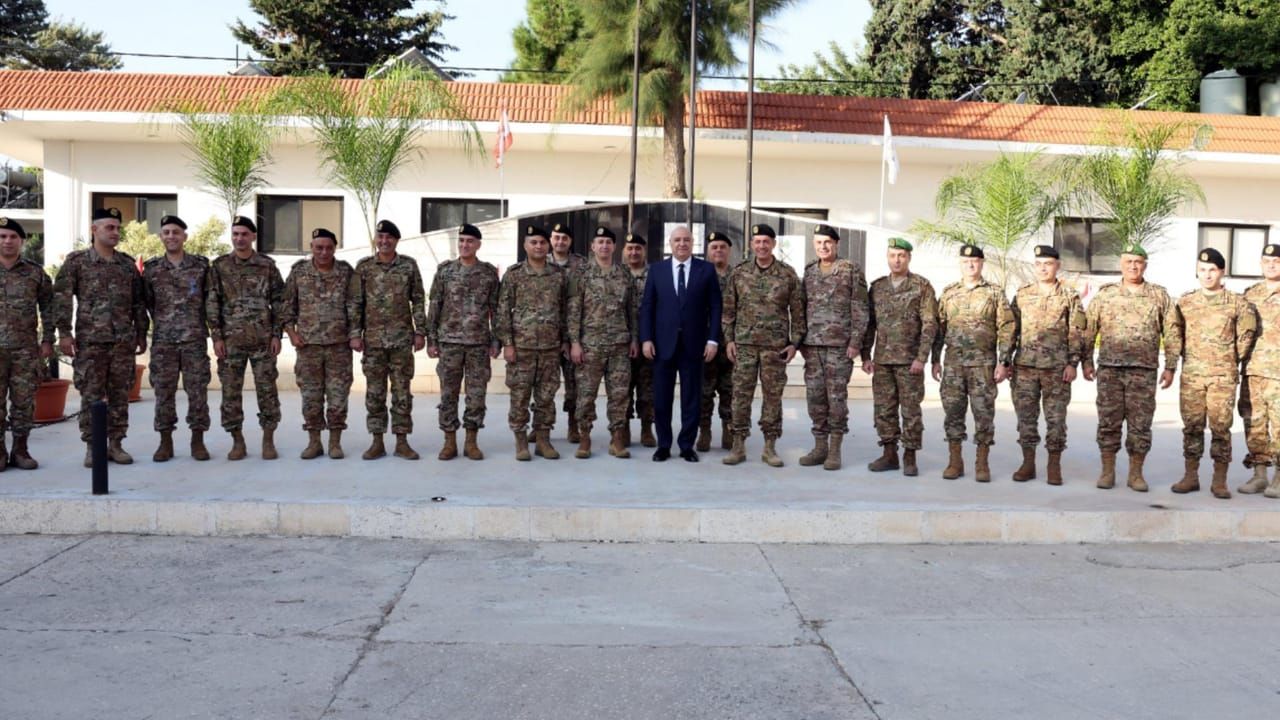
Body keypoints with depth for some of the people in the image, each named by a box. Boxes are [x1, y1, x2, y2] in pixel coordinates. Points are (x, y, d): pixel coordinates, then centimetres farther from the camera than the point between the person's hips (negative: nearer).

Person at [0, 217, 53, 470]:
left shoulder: (35, 273, 6)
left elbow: (48, 308, 7)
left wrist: (47, 340, 1)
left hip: (26, 349, 0)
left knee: (24, 400, 3)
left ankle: (20, 450, 13)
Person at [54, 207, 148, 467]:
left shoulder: (128, 264, 11)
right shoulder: (76, 261, 2)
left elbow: (138, 302, 15)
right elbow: (62, 298, -2)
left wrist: (141, 334, 11)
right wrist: (64, 333, -10)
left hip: (123, 340, 3)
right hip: (90, 340, -3)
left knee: (120, 394, 5)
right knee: (91, 395, 0)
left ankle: (116, 444, 13)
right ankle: (92, 446, 8)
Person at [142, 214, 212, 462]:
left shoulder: (201, 264, 4)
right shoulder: (151, 267, 7)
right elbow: (145, 302, 12)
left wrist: (215, 331, 3)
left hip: (195, 338, -1)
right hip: (162, 340, 1)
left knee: (197, 390, 0)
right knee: (164, 391, 3)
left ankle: (198, 441, 9)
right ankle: (165, 442, 12)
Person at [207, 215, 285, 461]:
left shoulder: (267, 265, 4)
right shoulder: (219, 266, 5)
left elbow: (279, 301, 4)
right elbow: (212, 304, 3)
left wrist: (277, 334, -2)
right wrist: (216, 337, -4)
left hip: (263, 339, -1)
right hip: (230, 340, 1)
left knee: (267, 390, 1)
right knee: (230, 391, 3)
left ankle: (268, 441, 10)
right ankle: (237, 441, 12)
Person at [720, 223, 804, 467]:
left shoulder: (788, 274, 1)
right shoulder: (739, 272, 4)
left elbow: (797, 311, 4)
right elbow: (729, 309, 7)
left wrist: (794, 342, -2)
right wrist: (729, 339, 1)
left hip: (775, 345, -1)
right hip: (744, 343, 1)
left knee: (773, 395, 3)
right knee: (741, 394, 1)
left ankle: (770, 447, 12)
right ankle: (738, 445, 8)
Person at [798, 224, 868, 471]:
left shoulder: (851, 270, -1)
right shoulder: (809, 271, 13)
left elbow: (860, 309, -4)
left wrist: (855, 342, -11)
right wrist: (801, 340, 11)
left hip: (839, 344, -5)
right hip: (812, 345, 5)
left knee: (836, 397, -3)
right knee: (815, 396, 5)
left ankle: (835, 450, 5)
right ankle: (820, 447, 15)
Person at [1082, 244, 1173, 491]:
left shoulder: (1159, 296, 7)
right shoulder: (1105, 295, 7)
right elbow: (1089, 330, 8)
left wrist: (1170, 367, 3)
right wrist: (1087, 361, 2)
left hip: (1144, 371, 0)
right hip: (1109, 369, 0)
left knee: (1140, 424, 2)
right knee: (1108, 422, 3)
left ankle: (1136, 473, 12)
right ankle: (1107, 471, 11)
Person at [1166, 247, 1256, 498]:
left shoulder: (1237, 303, 2)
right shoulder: (1184, 302, 7)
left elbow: (1246, 335, 10)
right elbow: (1174, 336, 7)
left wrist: (1233, 360, 11)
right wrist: (1170, 366, 1)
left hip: (1223, 375, -2)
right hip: (1191, 374, 2)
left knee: (1221, 427, -1)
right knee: (1192, 426, 5)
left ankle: (1220, 481, 5)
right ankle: (1190, 476, 13)